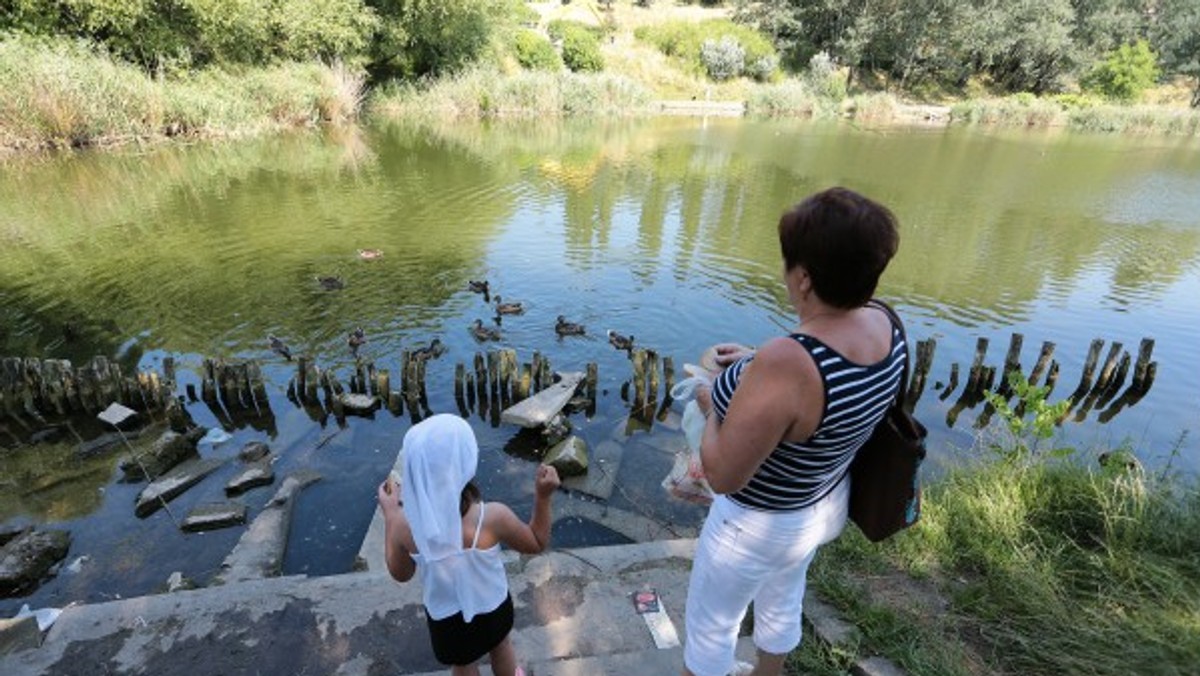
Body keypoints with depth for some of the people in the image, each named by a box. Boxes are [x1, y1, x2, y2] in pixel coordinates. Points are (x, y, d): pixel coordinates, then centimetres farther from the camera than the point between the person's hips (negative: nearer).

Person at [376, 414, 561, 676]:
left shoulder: (404, 523, -29)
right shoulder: (492, 517, -35)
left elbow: (400, 573, -6)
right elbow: (537, 544, -15)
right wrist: (543, 496, -19)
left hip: (446, 620, 1)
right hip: (492, 609, 0)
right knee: (501, 646, 34)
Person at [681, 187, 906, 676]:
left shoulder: (785, 364, -41)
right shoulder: (883, 326, -14)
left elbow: (723, 476, -31)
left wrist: (711, 408, -14)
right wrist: (760, 364, 6)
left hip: (760, 524, -8)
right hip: (825, 504, 8)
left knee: (709, 627, 21)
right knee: (782, 602, 35)